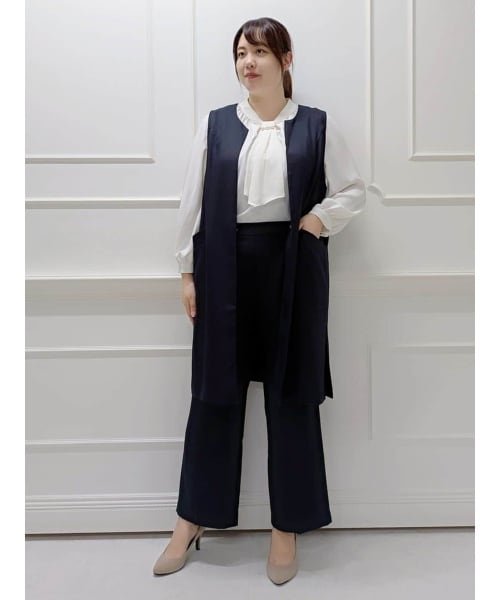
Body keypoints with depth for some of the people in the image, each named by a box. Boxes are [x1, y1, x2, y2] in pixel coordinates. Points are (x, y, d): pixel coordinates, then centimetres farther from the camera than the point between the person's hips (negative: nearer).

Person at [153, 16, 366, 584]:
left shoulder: (316, 125, 5)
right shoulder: (215, 124, 8)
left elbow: (352, 190, 9)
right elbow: (192, 200, 6)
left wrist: (315, 223, -7)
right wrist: (188, 271, 2)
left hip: (291, 268, -1)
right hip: (225, 268, 1)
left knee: (291, 394, 5)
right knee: (214, 392, 7)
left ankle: (287, 528, 21)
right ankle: (192, 520, 23)